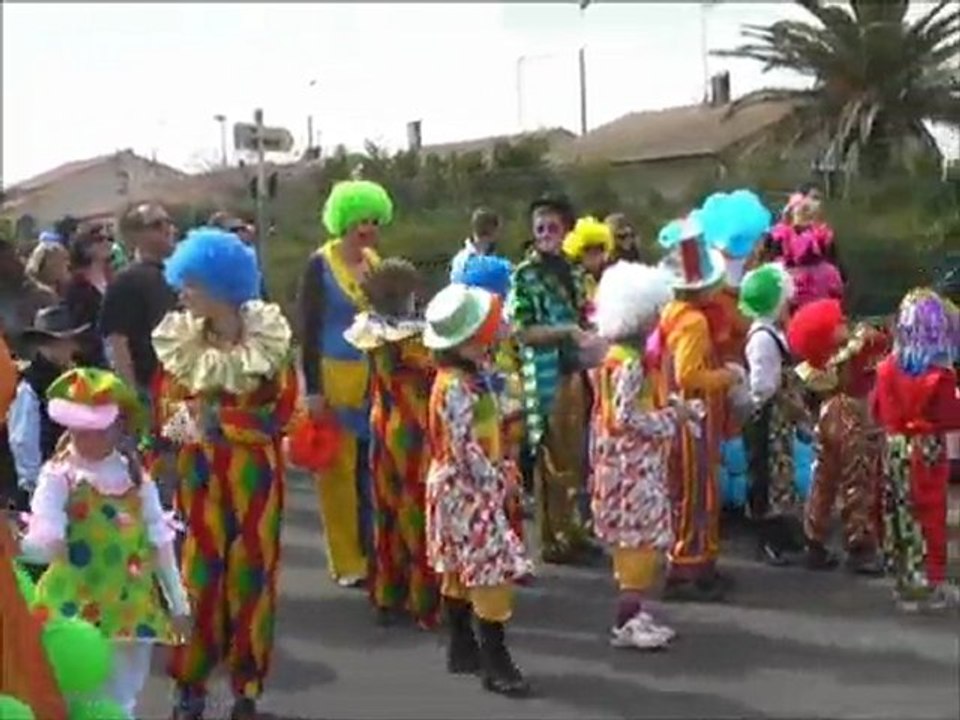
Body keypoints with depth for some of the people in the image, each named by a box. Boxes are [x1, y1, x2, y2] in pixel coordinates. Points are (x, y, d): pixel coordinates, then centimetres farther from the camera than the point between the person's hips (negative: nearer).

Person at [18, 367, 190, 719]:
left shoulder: (135, 475, 3)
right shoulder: (58, 475, -8)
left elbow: (160, 542, 8)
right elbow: (46, 540, -23)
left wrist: (178, 604, 10)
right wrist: (18, 544, -46)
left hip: (130, 609, 3)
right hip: (73, 610, -3)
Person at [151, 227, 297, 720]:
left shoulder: (271, 338, -7)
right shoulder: (179, 338, 0)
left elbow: (282, 414, -8)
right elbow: (167, 412, -2)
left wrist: (213, 416, -15)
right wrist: (244, 417, -17)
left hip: (256, 477, -1)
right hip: (199, 476, 1)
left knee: (251, 578, 5)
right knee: (198, 577, 2)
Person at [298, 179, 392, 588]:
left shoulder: (378, 264, 10)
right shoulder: (320, 265, -6)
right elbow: (308, 331, -7)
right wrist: (313, 389, -12)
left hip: (375, 378, 5)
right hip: (335, 378, -5)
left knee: (373, 469, 7)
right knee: (339, 471, 1)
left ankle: (375, 554, 19)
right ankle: (347, 562, 10)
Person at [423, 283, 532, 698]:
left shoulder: (468, 377, 9)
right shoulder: (456, 387, -22)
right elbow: (464, 447, -24)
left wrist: (502, 469, 9)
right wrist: (495, 481, -17)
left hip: (462, 487, 10)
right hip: (467, 489, -10)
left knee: (460, 570, 16)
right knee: (493, 569, -9)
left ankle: (462, 649, 26)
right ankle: (496, 663, -5)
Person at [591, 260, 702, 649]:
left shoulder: (620, 356, 11)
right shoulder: (629, 362, -20)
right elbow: (626, 416, -23)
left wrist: (670, 411, 11)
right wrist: (670, 417, -15)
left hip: (634, 461, 10)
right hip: (632, 463, -10)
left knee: (641, 537, 14)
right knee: (640, 536, -5)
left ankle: (635, 613, 21)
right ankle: (626, 623, 1)